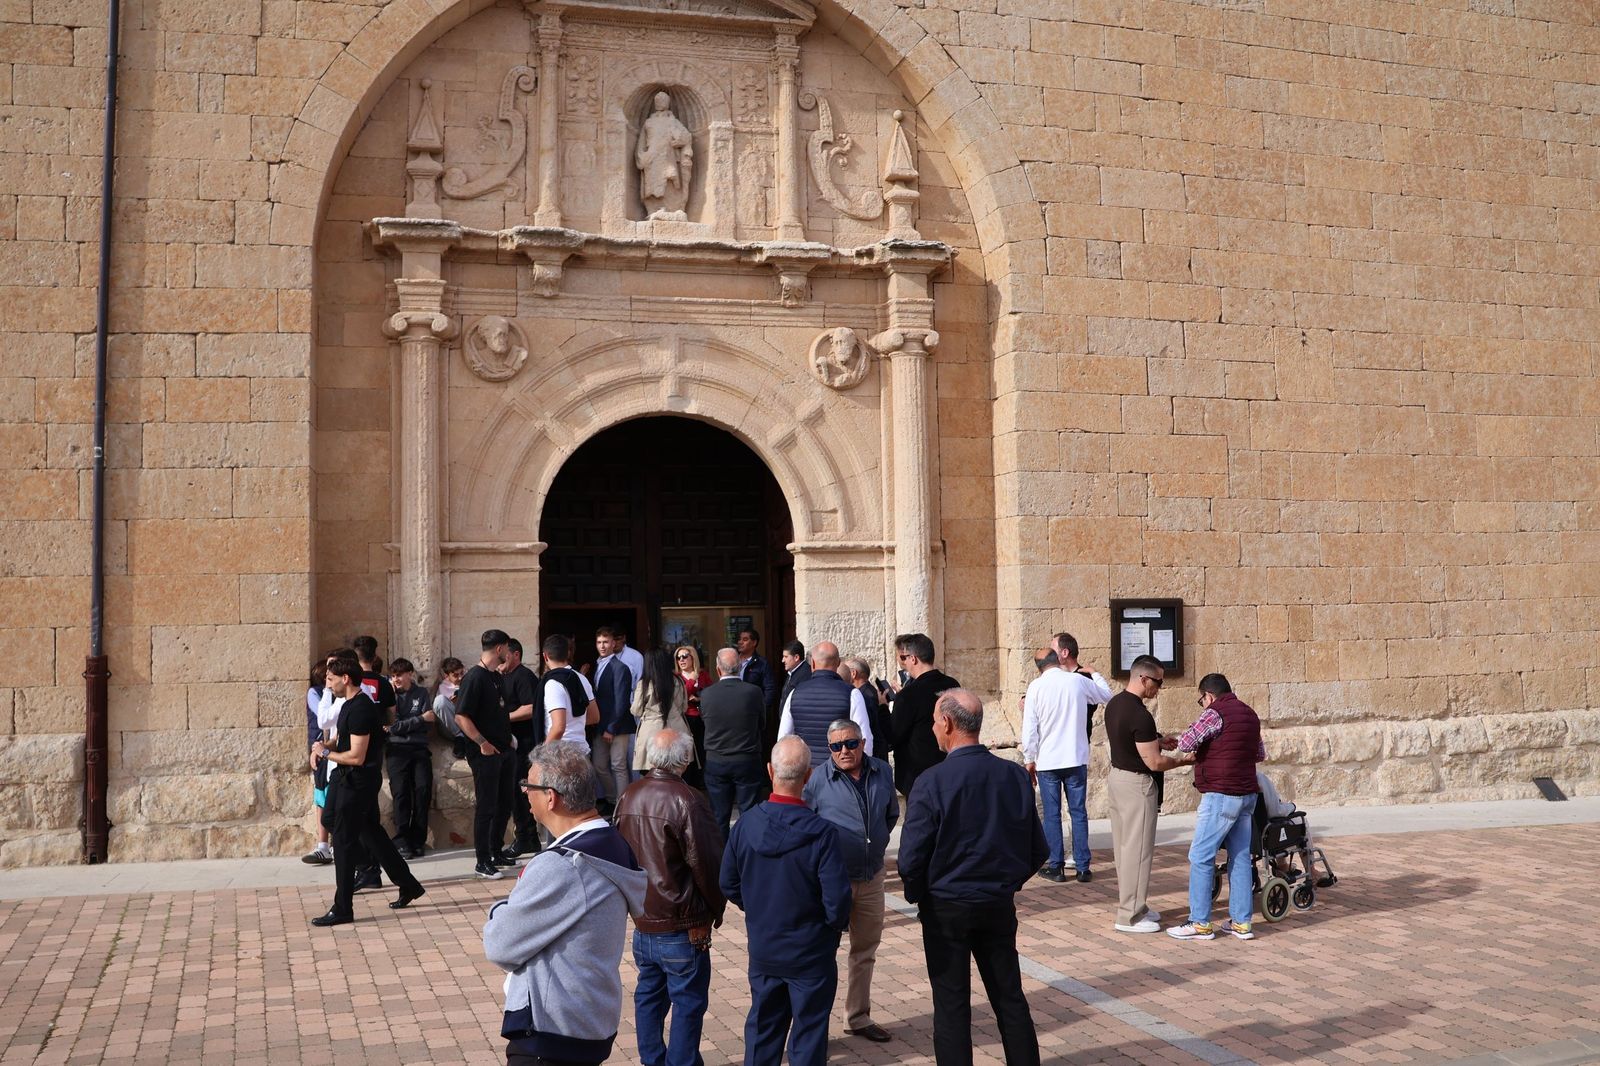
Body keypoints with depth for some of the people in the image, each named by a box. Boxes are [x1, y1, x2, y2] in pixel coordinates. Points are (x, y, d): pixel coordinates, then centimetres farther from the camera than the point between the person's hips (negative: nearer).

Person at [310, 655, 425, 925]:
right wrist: (328, 747, 3)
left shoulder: (359, 709, -21)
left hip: (358, 782, -10)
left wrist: (326, 753, -10)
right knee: (373, 834, 17)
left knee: (343, 842, -4)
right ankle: (408, 885, 27)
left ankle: (342, 910, 3)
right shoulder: (351, 704, 11)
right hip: (353, 780, 10)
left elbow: (356, 757, -23)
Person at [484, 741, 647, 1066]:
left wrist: (500, 911, 2)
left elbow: (500, 946, -15)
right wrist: (515, 911, -3)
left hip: (550, 1036, -9)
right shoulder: (612, 843, 2)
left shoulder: (558, 868, -27)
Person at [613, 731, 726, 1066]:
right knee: (688, 1002, 5)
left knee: (648, 995, 18)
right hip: (682, 927, -7)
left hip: (642, 921, 7)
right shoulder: (687, 802, -20)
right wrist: (716, 909, 0)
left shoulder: (629, 796, 2)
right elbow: (707, 863, -17)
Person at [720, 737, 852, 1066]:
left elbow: (729, 884, -1)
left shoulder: (746, 823, -12)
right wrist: (836, 925, 1)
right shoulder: (821, 833, -24)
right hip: (810, 952, -4)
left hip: (762, 949, 4)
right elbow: (837, 901, -21)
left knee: (763, 1026, 20)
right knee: (809, 1030, 11)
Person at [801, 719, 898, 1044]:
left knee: (866, 950, 16)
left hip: (872, 877, 5)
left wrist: (875, 841, 11)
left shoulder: (882, 772, 0)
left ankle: (858, 1017, 31)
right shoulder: (818, 779, -14)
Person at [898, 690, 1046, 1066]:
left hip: (946, 908, -4)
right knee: (1010, 997, 16)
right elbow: (1037, 850, 3)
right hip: (1000, 905, 4)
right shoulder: (1016, 777, -4)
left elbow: (911, 859, -16)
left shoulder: (932, 782, -18)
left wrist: (918, 896, 2)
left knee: (952, 1005, 7)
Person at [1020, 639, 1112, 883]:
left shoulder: (1036, 686, -7)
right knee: (1079, 812, 7)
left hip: (1047, 760, -2)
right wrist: (1095, 674, 33)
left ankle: (1055, 867, 9)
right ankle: (1083, 867, 9)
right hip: (1077, 758, 2)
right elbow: (1107, 695, 17)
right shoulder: (1079, 681, -2)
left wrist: (1029, 759, 2)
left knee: (1052, 814, 6)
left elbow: (1029, 727, -8)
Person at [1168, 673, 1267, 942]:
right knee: (1240, 858, 11)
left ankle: (1200, 923, -1)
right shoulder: (1249, 714, 14)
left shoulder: (1215, 713, -13)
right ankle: (1241, 922, 14)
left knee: (1201, 858, -3)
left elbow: (1185, 743, -18)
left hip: (1221, 796, -9)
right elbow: (1260, 754, 25)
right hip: (1246, 795, 9)